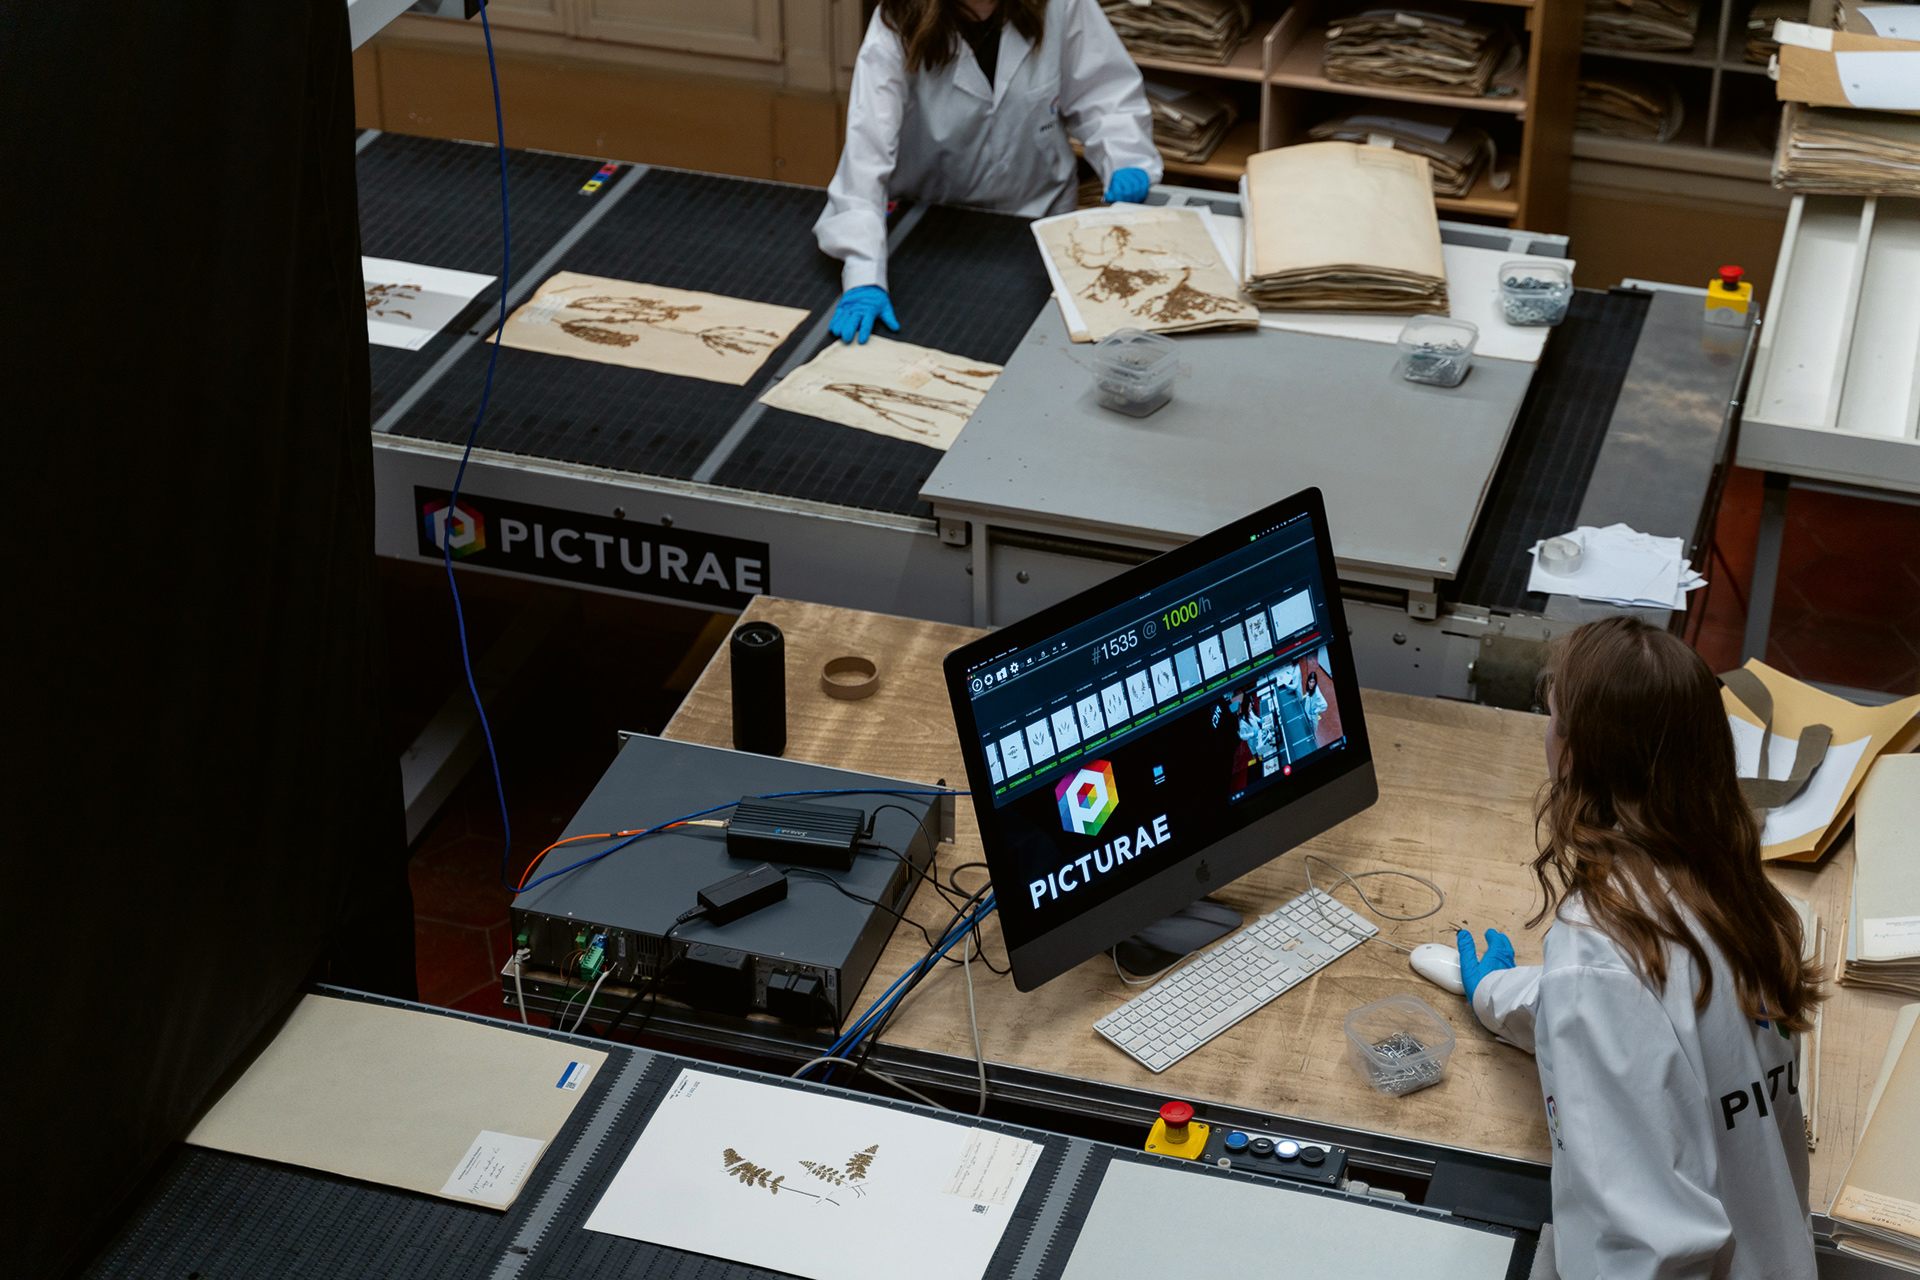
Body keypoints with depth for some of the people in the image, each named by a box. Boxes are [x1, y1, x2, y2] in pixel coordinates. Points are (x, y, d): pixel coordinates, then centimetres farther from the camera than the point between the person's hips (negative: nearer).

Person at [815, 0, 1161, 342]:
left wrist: (1126, 162, -23)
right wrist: (863, 278, -44)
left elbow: (1105, 92, -2)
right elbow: (867, 150, -33)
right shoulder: (895, 32, -24)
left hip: (1037, 209, 1)